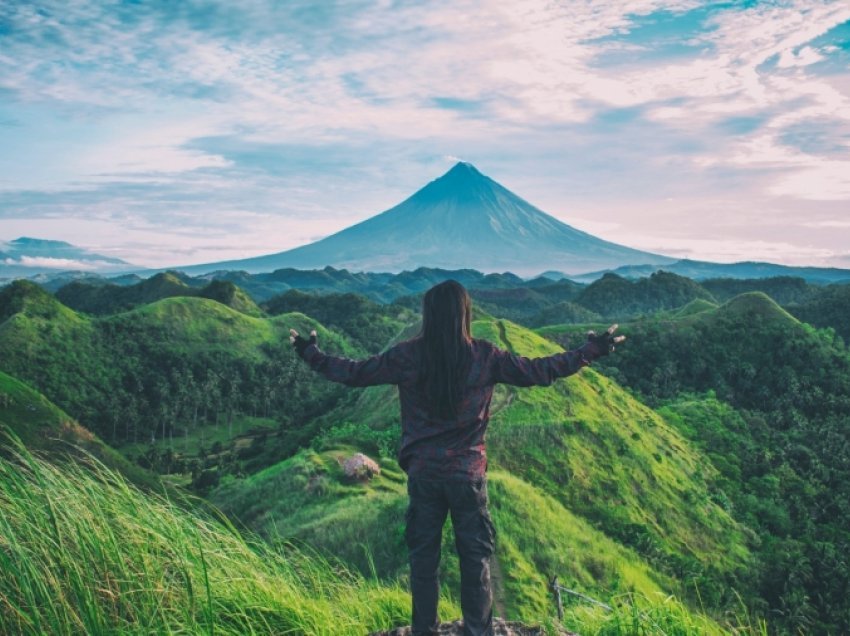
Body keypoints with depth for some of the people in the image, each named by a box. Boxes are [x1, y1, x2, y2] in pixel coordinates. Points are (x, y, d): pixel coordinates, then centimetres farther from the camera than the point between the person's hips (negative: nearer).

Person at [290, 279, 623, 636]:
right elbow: (539, 372, -3)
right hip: (468, 473, -1)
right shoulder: (484, 356, -9)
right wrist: (593, 351, 7)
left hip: (422, 473, 1)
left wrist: (310, 353, 15)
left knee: (423, 556, 13)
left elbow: (354, 373, 0)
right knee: (476, 556, 11)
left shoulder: (408, 356, -8)